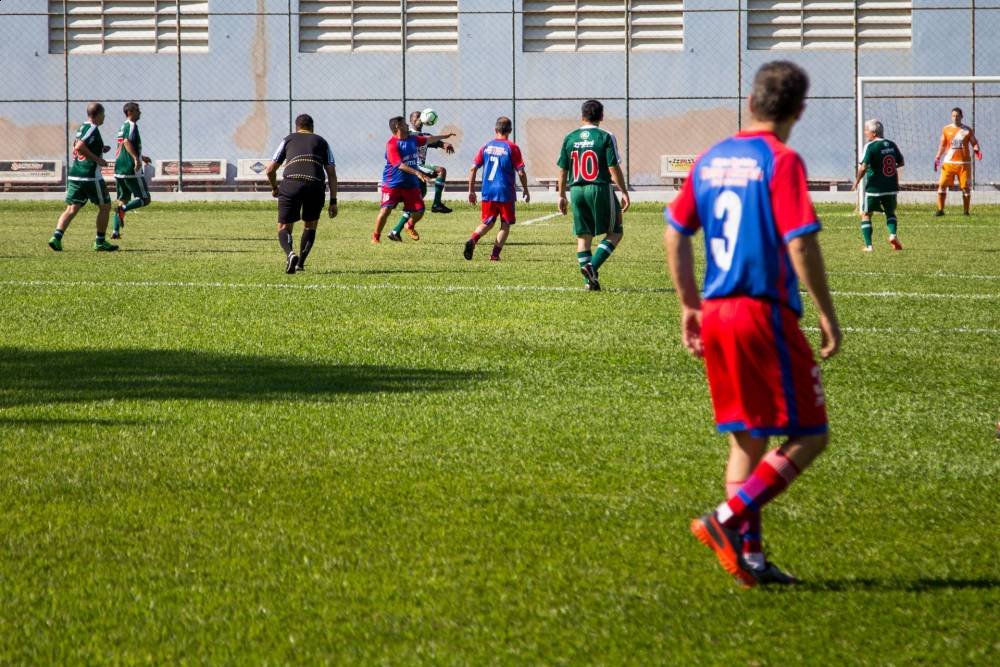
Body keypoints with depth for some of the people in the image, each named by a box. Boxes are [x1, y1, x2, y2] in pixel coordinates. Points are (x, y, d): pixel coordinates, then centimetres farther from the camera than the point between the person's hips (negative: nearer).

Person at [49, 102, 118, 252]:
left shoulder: (82, 128, 14)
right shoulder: (93, 129, -12)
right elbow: (79, 147, -23)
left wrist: (100, 149, 22)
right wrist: (97, 159, -17)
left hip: (74, 175, 8)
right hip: (90, 176, -8)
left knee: (72, 208, 5)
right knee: (105, 206, 7)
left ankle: (57, 236, -13)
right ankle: (100, 242, 9)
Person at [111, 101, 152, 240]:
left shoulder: (124, 126, 19)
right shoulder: (132, 125, -10)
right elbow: (127, 142, -27)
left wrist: (141, 157, 42)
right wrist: (136, 158, -34)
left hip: (119, 170, 9)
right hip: (131, 170, -9)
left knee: (123, 199, 14)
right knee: (145, 199, -3)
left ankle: (115, 231, 7)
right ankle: (122, 209, -24)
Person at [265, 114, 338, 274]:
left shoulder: (288, 139, 24)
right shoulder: (321, 142, 25)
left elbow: (270, 170, 21)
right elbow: (332, 173, 16)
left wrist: (274, 188, 40)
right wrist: (333, 202, 17)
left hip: (291, 184, -1)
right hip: (316, 186, 1)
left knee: (283, 228, 7)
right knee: (310, 226, 24)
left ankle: (290, 254, -21)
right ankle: (300, 263, 13)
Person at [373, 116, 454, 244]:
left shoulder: (413, 139, 9)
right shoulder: (392, 144, -16)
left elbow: (428, 140, 28)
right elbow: (399, 164, -26)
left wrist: (444, 136, 39)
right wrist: (417, 172, -35)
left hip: (410, 183, 7)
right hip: (392, 184, -6)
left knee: (418, 210, 0)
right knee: (385, 209, -14)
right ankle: (376, 236, 4)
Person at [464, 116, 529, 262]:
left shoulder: (486, 147, 5)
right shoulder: (512, 148, -6)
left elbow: (473, 169, 4)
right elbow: (521, 172, -8)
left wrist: (471, 191, 12)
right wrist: (526, 190, 6)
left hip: (487, 192, 4)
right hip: (505, 192, -4)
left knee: (487, 223, 14)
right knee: (505, 224, 10)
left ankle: (472, 240, -13)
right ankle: (495, 254, 1)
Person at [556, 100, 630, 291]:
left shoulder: (570, 138, 6)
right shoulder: (606, 137, -6)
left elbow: (562, 169, 8)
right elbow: (614, 168, -11)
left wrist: (561, 195, 17)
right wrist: (624, 192, -4)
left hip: (576, 190, 4)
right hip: (600, 189, -4)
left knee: (583, 236, 11)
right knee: (615, 232, 7)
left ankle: (590, 280, 9)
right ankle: (592, 266, -11)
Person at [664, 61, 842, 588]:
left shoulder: (710, 160, 11)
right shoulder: (781, 162, -10)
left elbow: (675, 233, 15)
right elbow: (800, 244, -17)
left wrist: (689, 306, 22)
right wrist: (827, 315, -9)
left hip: (715, 313, 8)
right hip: (766, 312, -7)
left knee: (747, 436, 15)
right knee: (808, 435, 0)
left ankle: (750, 555, 13)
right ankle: (727, 519, -11)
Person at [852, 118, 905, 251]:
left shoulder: (870, 146, -12)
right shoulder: (892, 145, 6)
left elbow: (863, 167, -20)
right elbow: (900, 163, 16)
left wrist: (856, 182, -7)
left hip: (874, 187, -5)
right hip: (891, 187, 5)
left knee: (866, 214, 9)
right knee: (890, 212, 23)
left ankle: (868, 245, 0)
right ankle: (893, 234, -3)